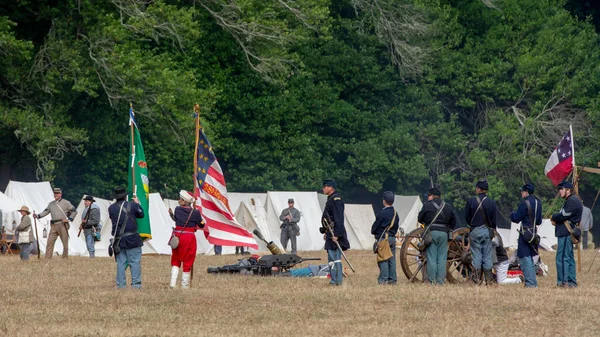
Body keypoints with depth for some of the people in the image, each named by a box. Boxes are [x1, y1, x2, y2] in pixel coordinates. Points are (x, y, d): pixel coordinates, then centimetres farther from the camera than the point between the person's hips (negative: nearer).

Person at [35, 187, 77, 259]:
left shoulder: (65, 202, 3)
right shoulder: (51, 204, 17)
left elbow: (74, 211, 4)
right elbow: (46, 212, 13)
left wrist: (69, 219, -6)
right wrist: (38, 216, -3)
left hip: (62, 224, -4)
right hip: (54, 225, 4)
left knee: (65, 243, -1)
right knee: (49, 242, -4)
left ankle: (65, 258, 5)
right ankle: (47, 258, -4)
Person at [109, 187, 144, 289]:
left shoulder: (111, 208, 1)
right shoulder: (132, 205, -6)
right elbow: (141, 214, 8)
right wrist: (137, 203, 24)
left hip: (119, 240, 3)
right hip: (132, 238, -3)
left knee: (121, 262, 9)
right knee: (135, 262, 0)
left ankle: (120, 284, 8)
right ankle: (136, 283, -3)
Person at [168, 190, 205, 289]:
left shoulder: (177, 209, -6)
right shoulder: (195, 212, -9)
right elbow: (201, 225, 2)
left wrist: (171, 214, 29)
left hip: (177, 236, 2)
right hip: (189, 237, -2)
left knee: (175, 260, 15)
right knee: (188, 261, 8)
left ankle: (173, 282, 4)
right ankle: (185, 285, 13)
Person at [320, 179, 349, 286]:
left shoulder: (336, 199, -15)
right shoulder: (330, 199, 18)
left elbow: (339, 218, -21)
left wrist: (336, 234, -24)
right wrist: (326, 232, 24)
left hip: (335, 233, -11)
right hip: (331, 233, 11)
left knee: (334, 258, -10)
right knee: (331, 258, 13)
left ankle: (336, 280, -10)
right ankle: (335, 280, 16)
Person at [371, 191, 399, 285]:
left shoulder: (382, 213, -14)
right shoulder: (395, 213, 7)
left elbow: (374, 227, -8)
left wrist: (374, 232, 12)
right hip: (392, 238, 7)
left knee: (383, 259, -5)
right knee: (392, 259, 10)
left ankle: (383, 279, -8)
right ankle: (393, 279, 11)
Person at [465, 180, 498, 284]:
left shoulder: (471, 201, -5)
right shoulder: (491, 202, -4)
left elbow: (466, 217, 3)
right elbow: (494, 219, 0)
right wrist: (492, 230, 16)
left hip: (475, 231, -1)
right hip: (487, 230, 1)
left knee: (476, 255, 4)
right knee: (487, 256, 5)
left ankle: (477, 278, 1)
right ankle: (488, 279, 5)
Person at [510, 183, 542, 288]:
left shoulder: (525, 203, -15)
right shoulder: (538, 203, 10)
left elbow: (516, 219, -10)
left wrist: (513, 214, 11)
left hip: (525, 233, -8)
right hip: (534, 232, 8)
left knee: (525, 258, -6)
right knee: (530, 258, 17)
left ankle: (530, 282, -11)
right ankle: (533, 282, 19)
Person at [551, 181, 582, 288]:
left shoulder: (573, 201, -14)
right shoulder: (570, 201, 21)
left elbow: (563, 215, -20)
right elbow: (563, 216, 22)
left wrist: (553, 217, -1)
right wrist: (556, 220, 3)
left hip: (566, 234, -11)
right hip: (566, 233, 11)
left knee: (562, 258, -11)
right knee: (569, 258, 13)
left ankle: (562, 281, -12)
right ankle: (571, 282, 17)